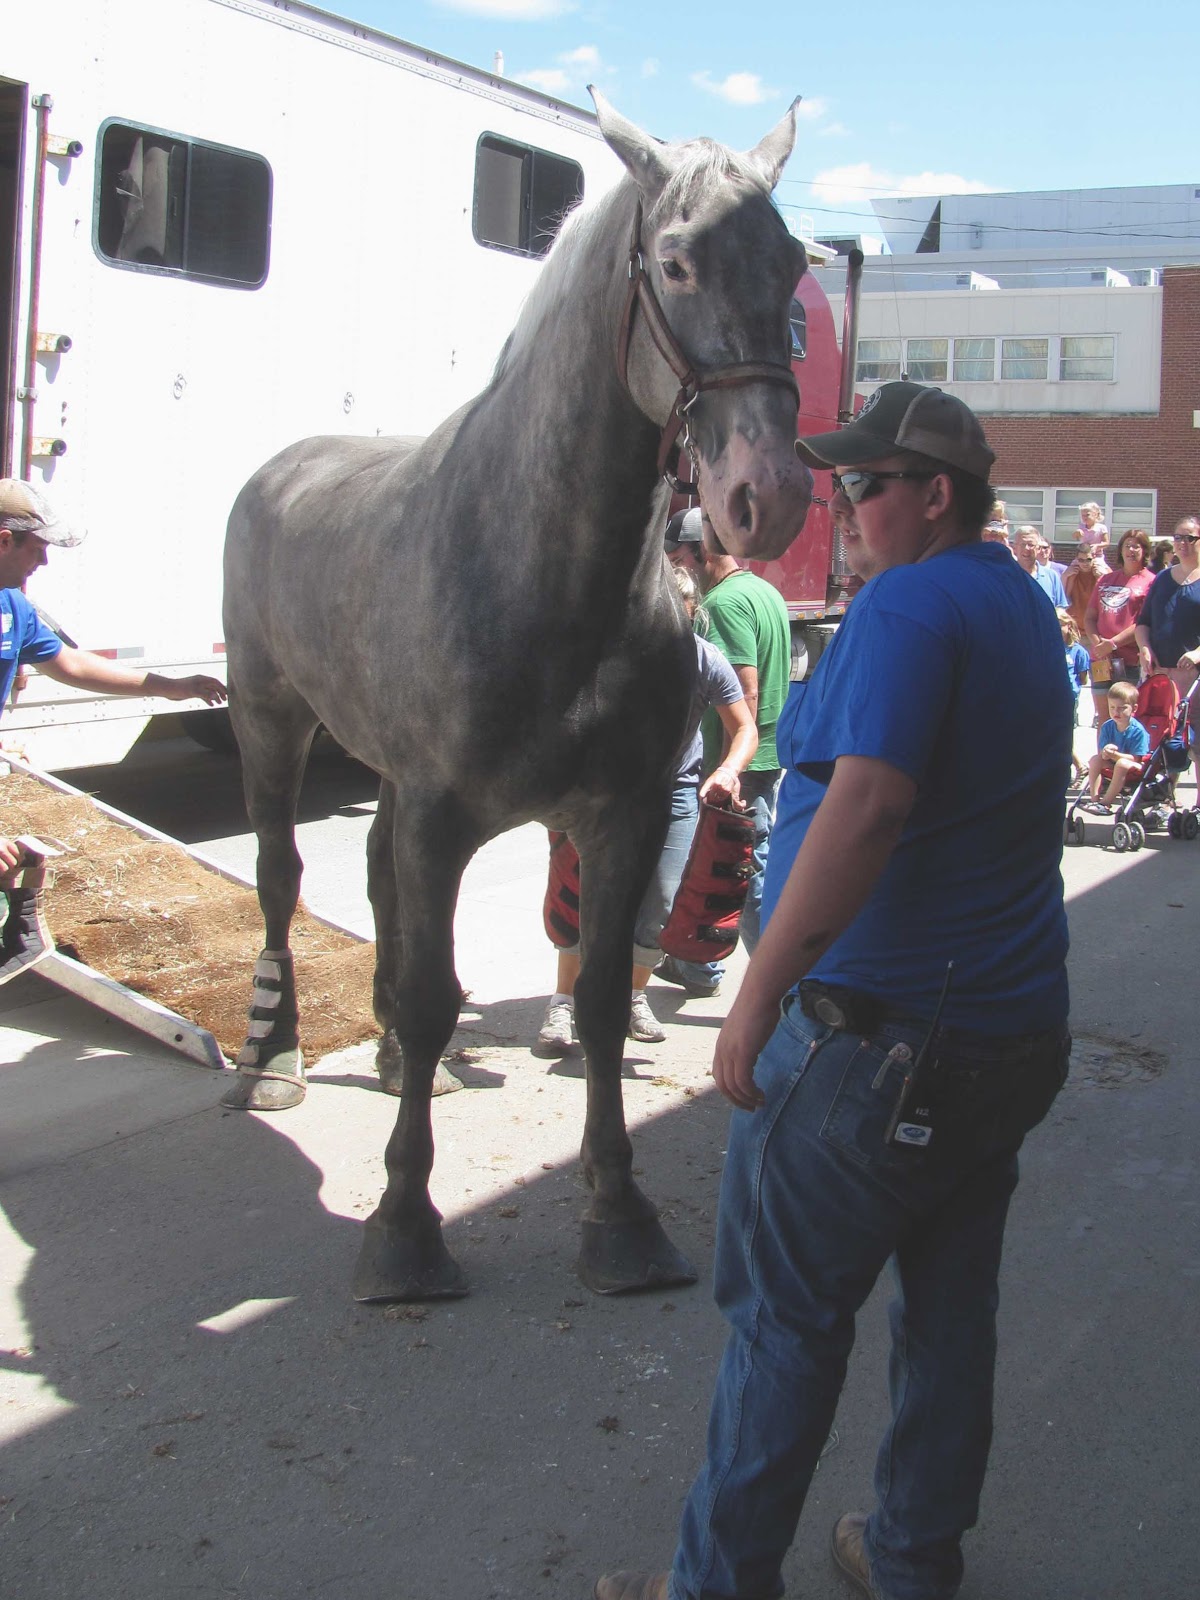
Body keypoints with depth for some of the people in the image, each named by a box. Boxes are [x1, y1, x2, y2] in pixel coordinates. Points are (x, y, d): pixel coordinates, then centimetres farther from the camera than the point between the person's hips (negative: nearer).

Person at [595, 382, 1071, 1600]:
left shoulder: (905, 608, -17)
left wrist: (759, 993, -27)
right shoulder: (1023, 610, 13)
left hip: (874, 1035, -9)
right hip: (1015, 1030, 9)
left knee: (783, 1312, 4)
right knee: (951, 1304, 17)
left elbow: (866, 806, -30)